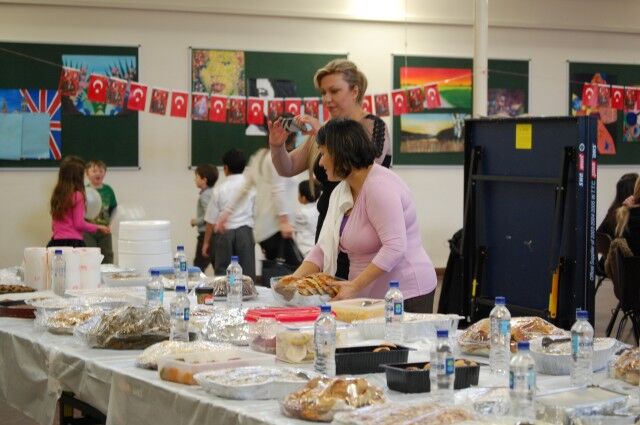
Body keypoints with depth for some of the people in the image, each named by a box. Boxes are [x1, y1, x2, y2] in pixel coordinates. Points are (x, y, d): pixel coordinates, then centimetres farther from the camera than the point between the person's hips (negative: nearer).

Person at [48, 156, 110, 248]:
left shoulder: (56, 195, 11)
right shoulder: (77, 195, -9)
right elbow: (79, 224, -10)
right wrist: (98, 227, 1)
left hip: (56, 241, 7)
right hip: (73, 242, -7)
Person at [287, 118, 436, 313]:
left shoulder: (379, 186, -16)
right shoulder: (340, 192, 12)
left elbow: (395, 248, -24)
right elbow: (323, 248, 11)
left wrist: (354, 285, -26)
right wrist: (296, 279, -4)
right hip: (370, 297, 8)